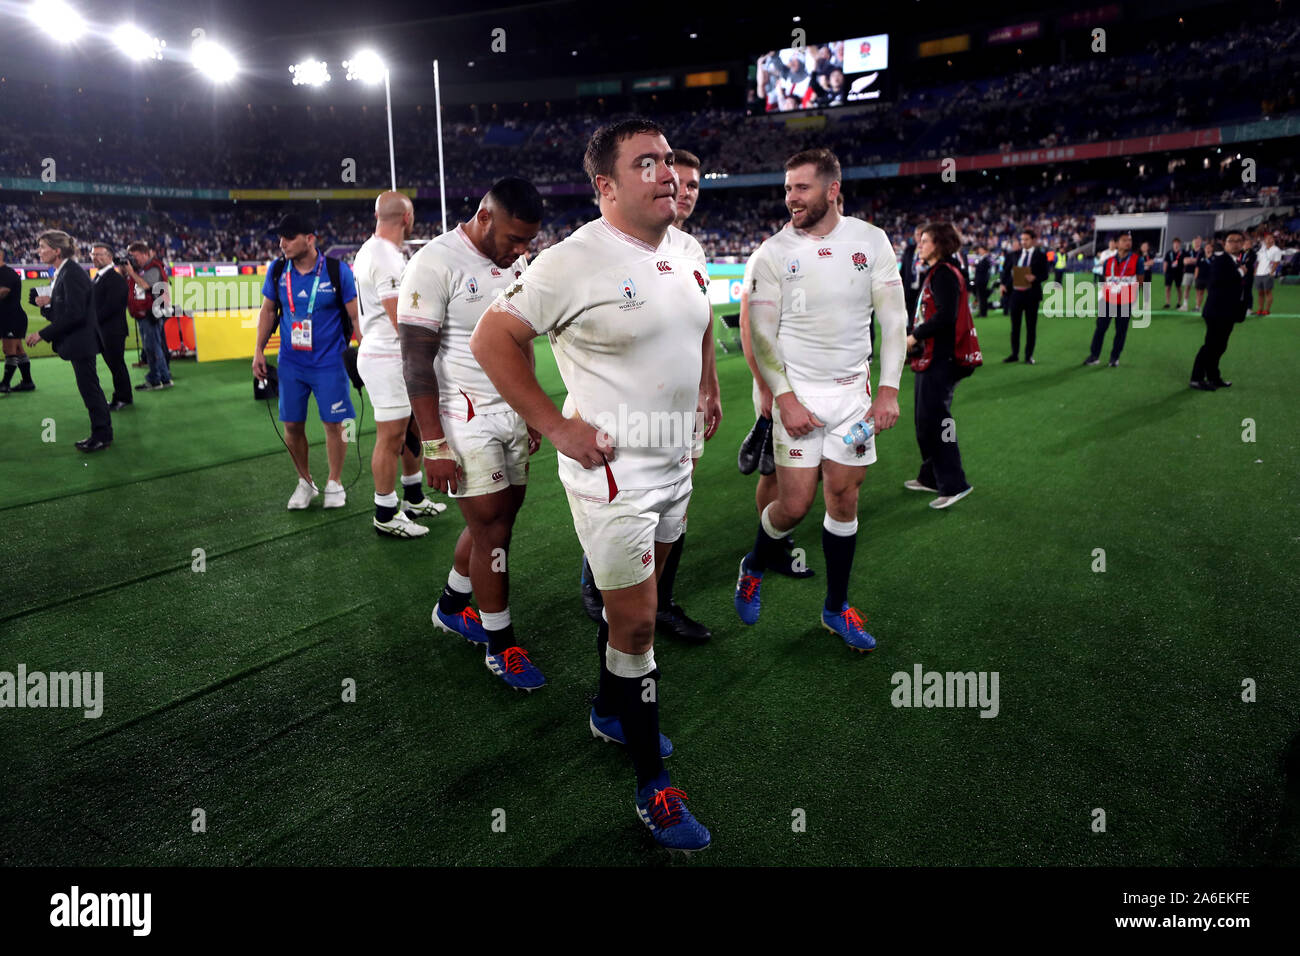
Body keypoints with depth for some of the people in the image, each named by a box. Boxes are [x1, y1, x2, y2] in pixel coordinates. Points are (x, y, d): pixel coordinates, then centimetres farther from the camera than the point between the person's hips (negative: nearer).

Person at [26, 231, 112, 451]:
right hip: (77, 342, 10)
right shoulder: (62, 273, 13)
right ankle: (101, 433, 22)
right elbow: (63, 311, 17)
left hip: (81, 341, -10)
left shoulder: (72, 274, -17)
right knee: (89, 389, 14)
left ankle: (102, 435, 6)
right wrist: (48, 304, -4)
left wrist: (43, 334, -20)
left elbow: (74, 314, -23)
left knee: (89, 388, -3)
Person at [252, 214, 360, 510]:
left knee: (334, 423, 1)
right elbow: (268, 310, 11)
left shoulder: (337, 271, -11)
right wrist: (258, 351, 8)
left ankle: (334, 483, 20)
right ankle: (305, 483, 26)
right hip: (291, 362, 3)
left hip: (329, 362, -3)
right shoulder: (277, 269, 0)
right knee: (292, 425, 7)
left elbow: (355, 316, -5)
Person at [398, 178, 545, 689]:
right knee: (493, 531, -1)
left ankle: (452, 606, 36)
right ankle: (501, 646, 16)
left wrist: (532, 413, 17)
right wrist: (435, 445, -18)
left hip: (512, 413, 7)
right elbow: (417, 362, -16)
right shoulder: (435, 263, -15)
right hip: (467, 422, -7)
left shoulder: (517, 262, 8)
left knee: (498, 519, 12)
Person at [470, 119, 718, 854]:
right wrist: (556, 425, -17)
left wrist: (710, 387, 17)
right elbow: (492, 340, -15)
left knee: (638, 598, 21)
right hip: (613, 470, -7)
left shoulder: (687, 250, 6)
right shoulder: (574, 262, -18)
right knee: (634, 621, 0)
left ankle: (611, 709, 45)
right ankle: (653, 784, 16)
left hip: (677, 460, 8)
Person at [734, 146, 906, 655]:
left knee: (843, 500, 7)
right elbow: (762, 334, -5)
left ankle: (836, 608, 23)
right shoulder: (774, 251, -5)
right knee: (794, 505, -4)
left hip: (853, 392, 2)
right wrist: (784, 397, -14)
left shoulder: (870, 240, 1)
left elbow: (893, 317, 2)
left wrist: (888, 389, -6)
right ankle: (753, 568, 27)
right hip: (798, 393, -2)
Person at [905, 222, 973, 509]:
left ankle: (954, 485, -3)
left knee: (934, 420, -9)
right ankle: (930, 477, 28)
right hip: (930, 357, 11)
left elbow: (945, 316, -25)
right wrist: (914, 337, 7)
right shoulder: (933, 273, 17)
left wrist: (915, 336, -16)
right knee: (926, 421, 17)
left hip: (941, 360, -11)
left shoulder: (944, 274, -14)